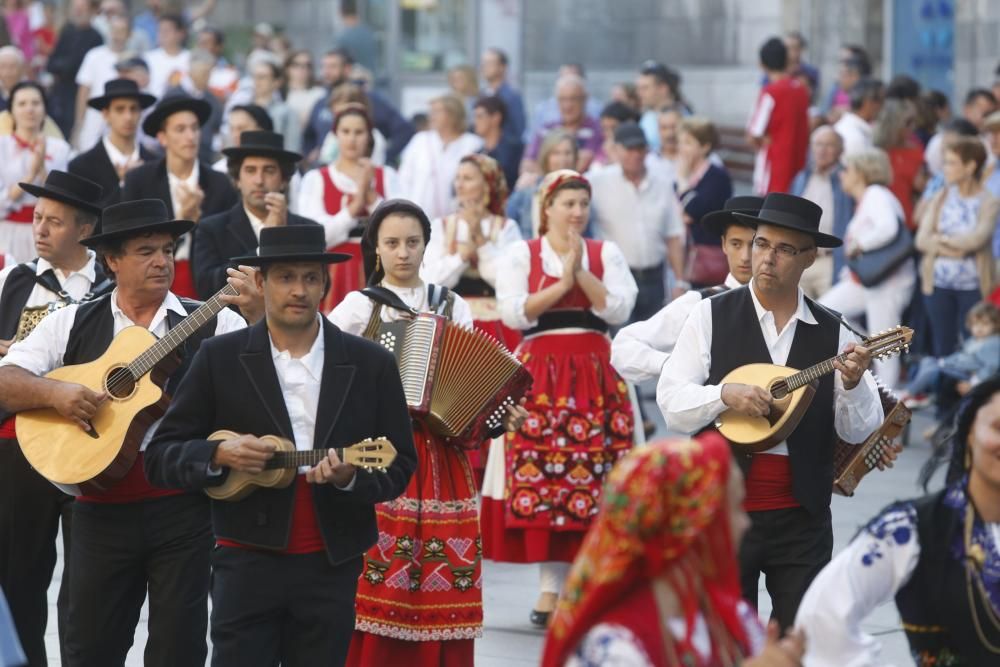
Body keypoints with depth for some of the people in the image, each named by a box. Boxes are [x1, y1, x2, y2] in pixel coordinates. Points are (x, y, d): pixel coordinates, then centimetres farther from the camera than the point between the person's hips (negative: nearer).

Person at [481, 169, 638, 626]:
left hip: (595, 375, 2)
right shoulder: (522, 254, 7)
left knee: (591, 475, -5)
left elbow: (619, 309, -1)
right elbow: (513, 313, -5)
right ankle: (554, 582, -5)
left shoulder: (606, 254, 12)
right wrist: (561, 285, -9)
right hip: (539, 374, -2)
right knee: (540, 472, -10)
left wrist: (581, 273, -9)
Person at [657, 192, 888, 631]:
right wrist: (725, 395, -22)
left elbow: (861, 432, 1)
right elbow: (671, 403, -5)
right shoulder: (712, 316, 0)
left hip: (803, 517, 1)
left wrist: (853, 385, -18)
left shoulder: (832, 334, 3)